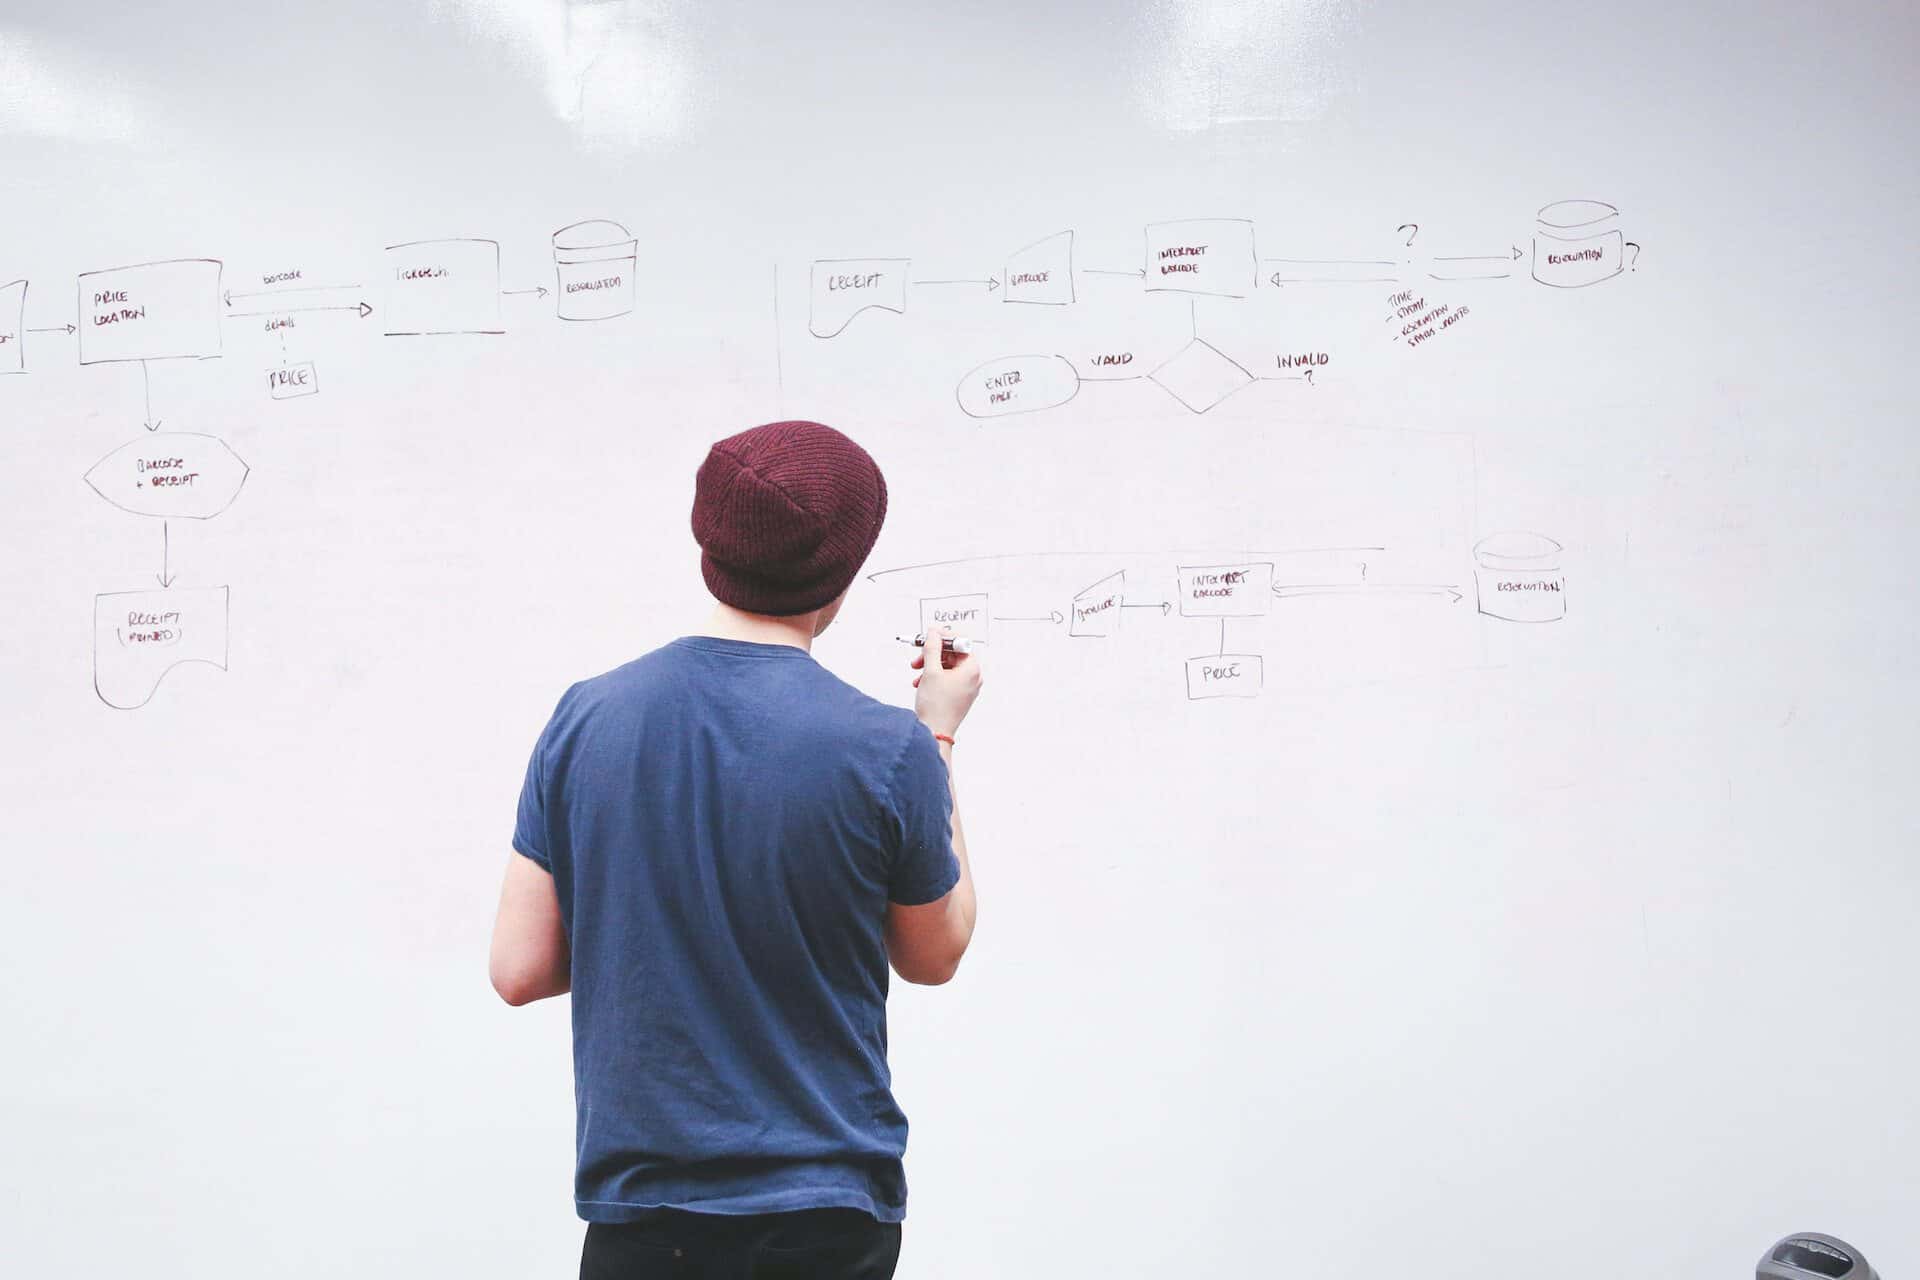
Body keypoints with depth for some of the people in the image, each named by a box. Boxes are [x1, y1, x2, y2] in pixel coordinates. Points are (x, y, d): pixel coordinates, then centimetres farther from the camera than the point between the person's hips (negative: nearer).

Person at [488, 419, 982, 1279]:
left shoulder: (585, 718, -7)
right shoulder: (891, 751, -15)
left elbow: (518, 971, -3)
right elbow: (933, 956, 3)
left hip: (639, 1202, 2)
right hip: (827, 1208, -2)